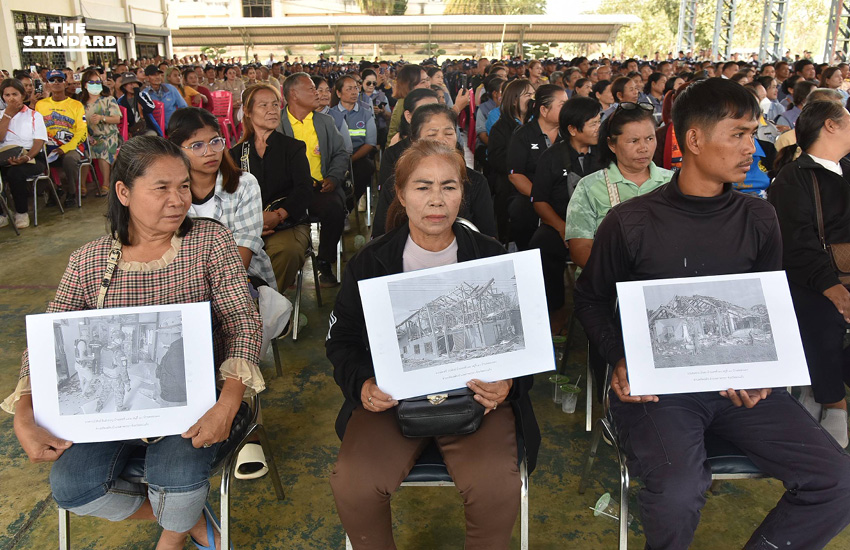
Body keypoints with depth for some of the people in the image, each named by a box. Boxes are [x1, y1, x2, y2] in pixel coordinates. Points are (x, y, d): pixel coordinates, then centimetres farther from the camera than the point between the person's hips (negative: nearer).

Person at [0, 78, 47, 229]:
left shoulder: (34, 115, 11)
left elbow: (39, 141, -3)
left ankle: (22, 212, -17)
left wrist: (27, 157, -22)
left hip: (30, 158, -3)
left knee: (15, 172, -37)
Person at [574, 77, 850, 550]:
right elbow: (592, 300, 5)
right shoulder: (630, 222, -5)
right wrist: (621, 359, -11)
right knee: (678, 496, -29)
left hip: (739, 383, 5)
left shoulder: (758, 218, 6)